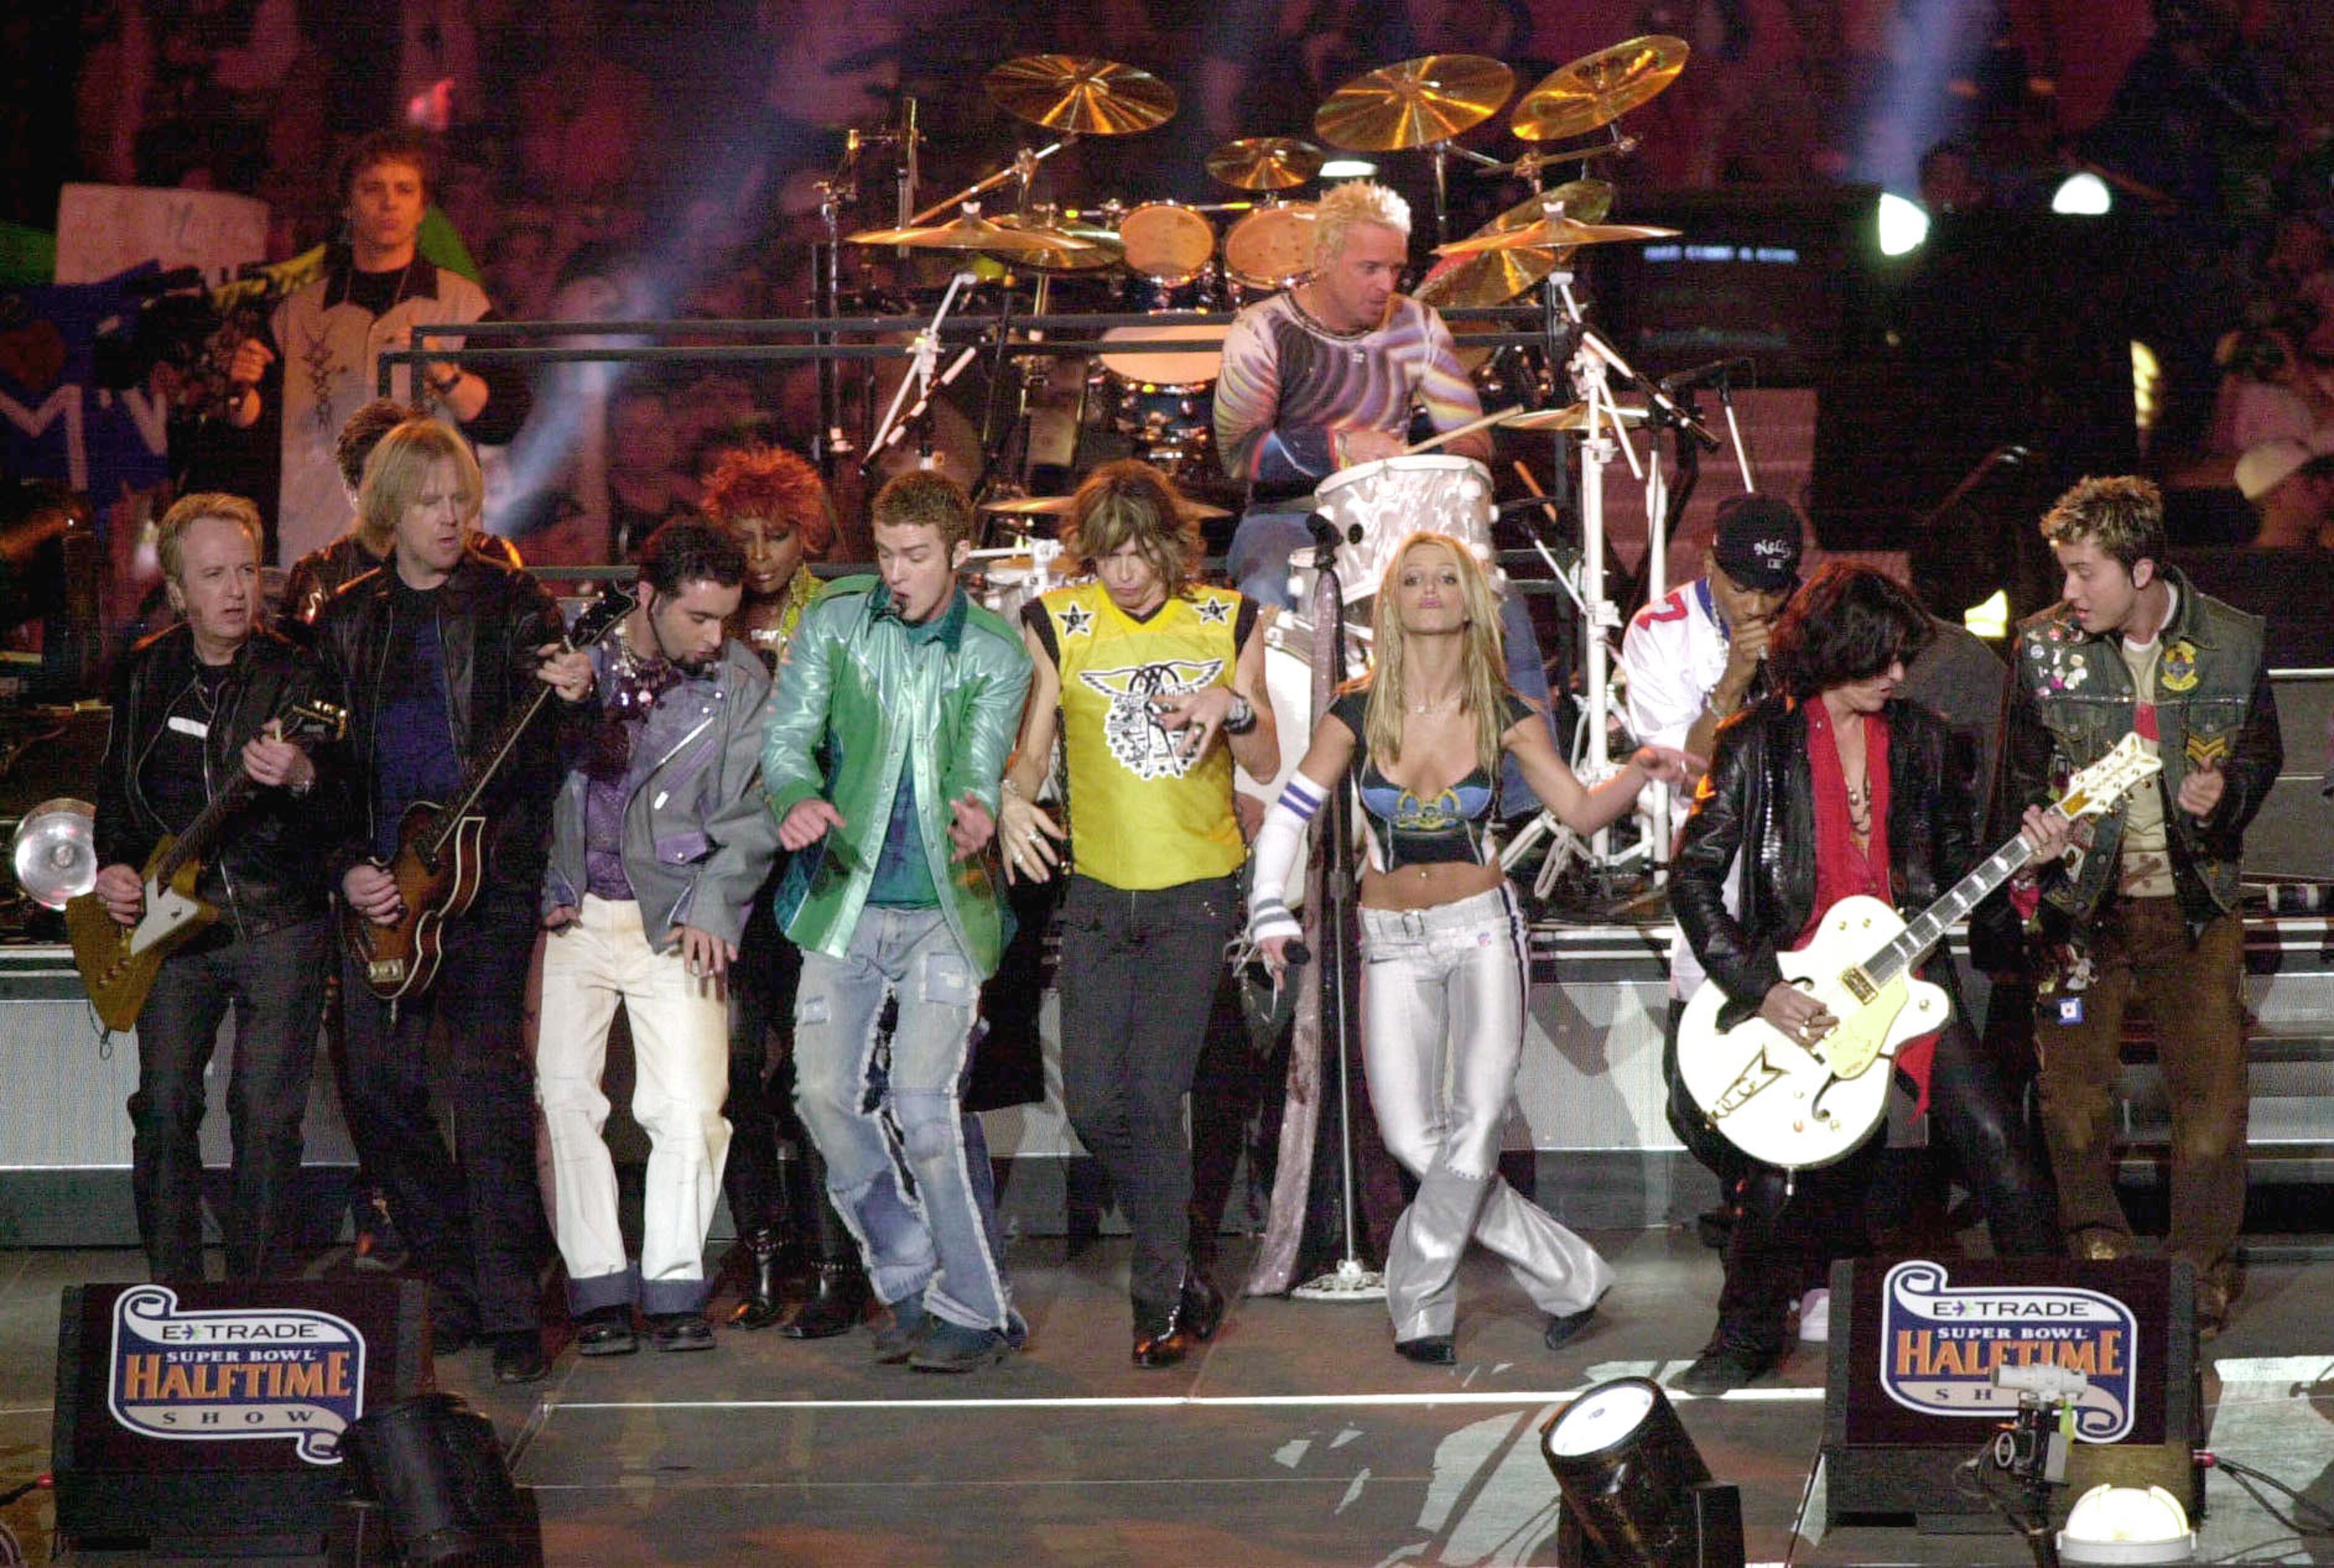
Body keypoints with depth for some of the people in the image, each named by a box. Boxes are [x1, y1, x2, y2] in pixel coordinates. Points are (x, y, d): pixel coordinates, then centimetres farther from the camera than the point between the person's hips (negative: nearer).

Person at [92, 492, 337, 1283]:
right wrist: (114, 866, 5)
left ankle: (259, 1294, 7)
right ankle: (172, 1293, 12)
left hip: (279, 927, -3)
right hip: (168, 921, 3)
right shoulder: (144, 676, 8)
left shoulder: (297, 674, -4)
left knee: (267, 1116, -4)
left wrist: (302, 781, -32)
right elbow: (116, 791, 22)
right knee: (164, 1109, -1)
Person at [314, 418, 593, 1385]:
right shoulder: (347, 620, 12)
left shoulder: (512, 604, 3)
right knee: (378, 1088, 4)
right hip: (379, 888, 4)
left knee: (489, 1080, -11)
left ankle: (510, 1308, -8)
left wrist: (573, 696, -28)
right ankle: (454, 1285, 19)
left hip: (488, 876, -4)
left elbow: (548, 747, -6)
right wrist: (346, 867, 0)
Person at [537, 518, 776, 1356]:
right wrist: (545, 891, 1)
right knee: (561, 1093, -4)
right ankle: (598, 1289, 5)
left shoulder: (742, 682, 1)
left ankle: (673, 1287, 6)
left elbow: (754, 813, 3)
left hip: (676, 918, -1)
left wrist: (710, 912, -7)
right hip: (571, 911, 1)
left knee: (689, 1107, -9)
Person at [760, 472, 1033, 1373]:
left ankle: (977, 1308, 0)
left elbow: (978, 774, -7)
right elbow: (787, 738, 0)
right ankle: (909, 1285, 18)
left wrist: (976, 819, -32)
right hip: (844, 900, 3)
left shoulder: (996, 658, 0)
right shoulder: (833, 622, 4)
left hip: (942, 908, -3)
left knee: (921, 1103, -13)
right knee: (824, 1095, 0)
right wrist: (799, 800, -23)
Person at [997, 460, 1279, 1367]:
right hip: (1098, 890, 2)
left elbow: (1266, 765, 3)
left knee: (1153, 1097, -10)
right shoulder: (1057, 625, 1)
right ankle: (1180, 1266, 20)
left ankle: (1162, 1302, 2)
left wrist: (1234, 707, -18)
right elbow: (1031, 747, 1)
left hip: (1195, 893, -2)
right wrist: (1010, 800, -21)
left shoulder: (1227, 622, 2)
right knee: (1093, 1103, -1)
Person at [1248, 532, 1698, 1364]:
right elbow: (1288, 813, 2)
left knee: (1479, 1115, -17)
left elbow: (1580, 810, 3)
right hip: (1393, 942, 1)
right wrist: (1271, 914, -7)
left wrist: (1640, 771, -15)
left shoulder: (1503, 713, -2)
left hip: (1482, 927, -1)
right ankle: (1567, 1278, 2)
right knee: (1412, 1139, -10)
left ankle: (1418, 1301, -2)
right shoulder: (1359, 712, -3)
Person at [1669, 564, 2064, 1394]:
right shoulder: (1759, 741, -6)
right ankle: (1747, 1337, 23)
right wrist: (1756, 986, -13)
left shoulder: (1921, 739, 6)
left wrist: (2026, 854, -8)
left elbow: (1957, 867, 13)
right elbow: (1693, 875, -6)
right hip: (1795, 988, -3)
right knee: (1778, 1178, -1)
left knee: (2001, 1149, -5)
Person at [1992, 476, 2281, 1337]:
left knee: (2213, 1092, -1)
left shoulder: (2233, 642, -3)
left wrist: (2226, 794, -9)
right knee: (2072, 1089, -4)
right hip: (2083, 903, 0)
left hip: (2195, 903, 0)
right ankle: (2095, 1246, 17)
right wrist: (2029, 877, 0)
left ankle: (2201, 1268, 14)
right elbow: (2021, 775, 8)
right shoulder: (2045, 644, -2)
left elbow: (2262, 752, 12)